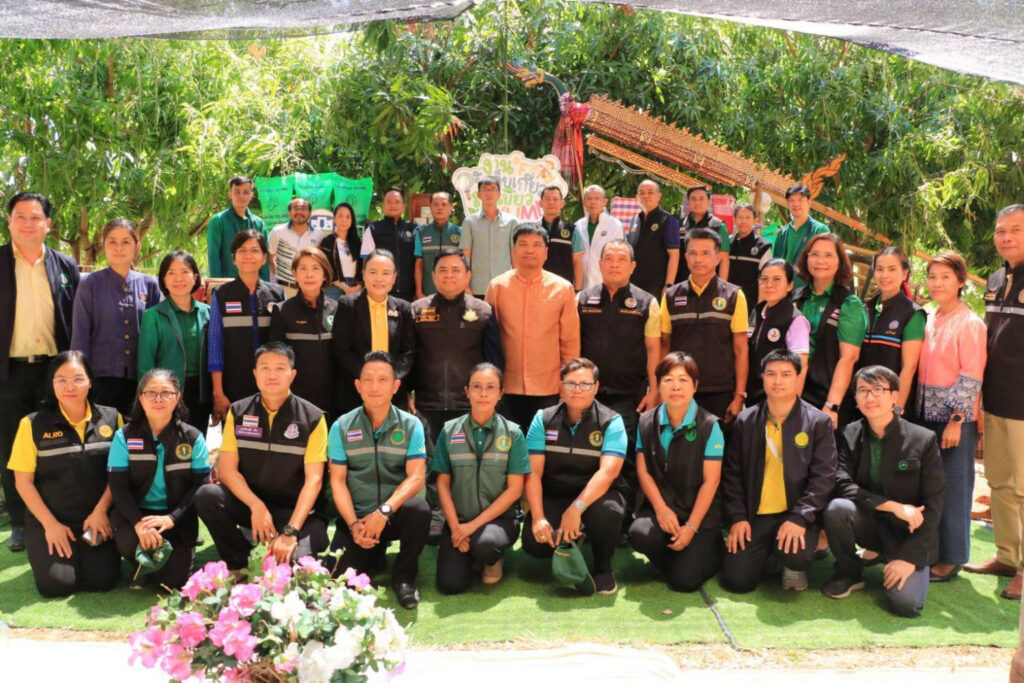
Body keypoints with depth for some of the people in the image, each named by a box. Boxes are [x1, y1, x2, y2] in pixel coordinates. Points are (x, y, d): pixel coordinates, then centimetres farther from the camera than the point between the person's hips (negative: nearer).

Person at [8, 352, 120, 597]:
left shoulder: (111, 418, 2)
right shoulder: (33, 424, -3)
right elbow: (23, 481, -2)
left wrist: (100, 511, -9)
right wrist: (50, 524, -9)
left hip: (96, 519, 1)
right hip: (49, 520, -1)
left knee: (104, 579, -16)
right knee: (57, 584, -19)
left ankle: (84, 554, 17)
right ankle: (53, 550, 15)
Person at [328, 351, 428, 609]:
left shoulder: (410, 425, -2)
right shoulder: (341, 427, 1)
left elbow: (416, 477, -12)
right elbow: (338, 481, -1)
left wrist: (384, 511, -27)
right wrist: (354, 524, -15)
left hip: (396, 515, -1)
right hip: (356, 517, 1)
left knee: (418, 508, -34)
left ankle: (404, 577, -7)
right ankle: (375, 552, 21)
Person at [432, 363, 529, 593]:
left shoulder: (513, 433, -3)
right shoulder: (450, 431, 2)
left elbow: (514, 489, -6)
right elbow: (443, 483, 3)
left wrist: (475, 524, -13)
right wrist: (455, 527, -11)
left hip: (498, 518, -1)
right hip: (459, 519, 2)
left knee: (484, 542, -35)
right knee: (450, 583, -18)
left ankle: (492, 560, 3)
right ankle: (469, 556, 18)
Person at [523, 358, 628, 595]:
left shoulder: (611, 422, -8)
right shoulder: (543, 420, -1)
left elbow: (608, 471, -22)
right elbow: (533, 472, -7)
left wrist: (576, 509, -34)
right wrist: (538, 517, -20)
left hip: (596, 495, -2)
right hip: (553, 497, 2)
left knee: (606, 511, -36)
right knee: (534, 542, -24)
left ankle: (602, 567, -4)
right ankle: (570, 547, 14)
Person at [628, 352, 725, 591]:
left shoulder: (709, 426, -8)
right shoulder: (647, 422, 2)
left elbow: (710, 480, -9)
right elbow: (643, 471, 1)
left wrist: (691, 527, -13)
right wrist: (661, 509, -13)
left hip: (700, 513, -2)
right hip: (661, 507, 3)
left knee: (684, 581, -15)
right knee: (639, 534, -30)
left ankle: (712, 549, 20)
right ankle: (674, 558, 5)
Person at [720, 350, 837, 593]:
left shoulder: (818, 423, -2)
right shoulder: (745, 421, 4)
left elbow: (823, 477, -8)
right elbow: (731, 473, 5)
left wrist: (799, 518, -20)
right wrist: (737, 518, -6)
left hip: (797, 513, -2)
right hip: (755, 515, 2)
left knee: (795, 553, -33)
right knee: (736, 580, -10)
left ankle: (794, 566, 7)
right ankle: (766, 551, 24)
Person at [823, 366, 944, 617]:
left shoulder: (923, 440, -10)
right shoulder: (851, 435, -3)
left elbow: (933, 505, -10)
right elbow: (842, 484, -13)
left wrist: (910, 558, -16)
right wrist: (892, 506, -25)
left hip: (908, 533, -2)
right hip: (869, 524, 2)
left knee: (905, 603, -23)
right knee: (837, 508, -30)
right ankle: (849, 574, -3)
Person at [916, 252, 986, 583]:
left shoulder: (970, 324, -10)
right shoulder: (928, 321, 10)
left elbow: (971, 378, -13)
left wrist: (956, 420, -16)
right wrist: (917, 413, 9)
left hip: (956, 419, -6)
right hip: (927, 416, 6)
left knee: (953, 489, 1)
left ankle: (950, 558, 11)